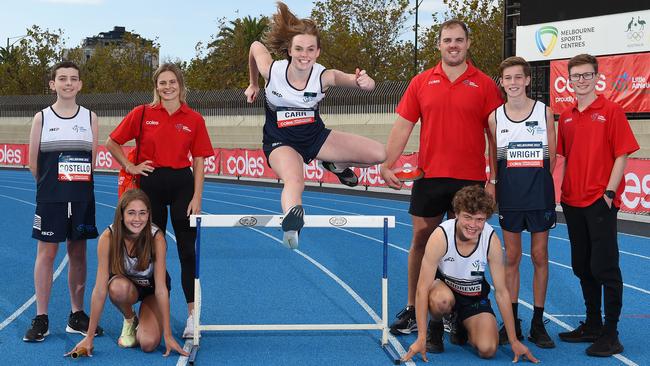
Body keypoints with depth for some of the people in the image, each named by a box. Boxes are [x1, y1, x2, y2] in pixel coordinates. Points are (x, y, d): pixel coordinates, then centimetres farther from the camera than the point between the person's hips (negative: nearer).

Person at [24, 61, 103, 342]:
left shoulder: (90, 118, 5)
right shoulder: (42, 118, 1)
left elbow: (93, 160, 5)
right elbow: (33, 163, 2)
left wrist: (76, 183, 4)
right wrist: (50, 184, 8)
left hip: (82, 197, 2)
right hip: (50, 198, -2)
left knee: (78, 254, 8)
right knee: (46, 253, 0)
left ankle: (76, 316, 17)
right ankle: (41, 319, 5)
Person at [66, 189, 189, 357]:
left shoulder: (156, 238, -29)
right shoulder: (108, 237, -28)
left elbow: (161, 289, -27)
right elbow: (100, 289, -27)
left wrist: (168, 336, -28)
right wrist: (89, 337, -27)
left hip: (151, 287, -1)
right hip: (125, 285, 1)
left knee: (148, 344, -23)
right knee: (118, 287, -37)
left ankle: (143, 320, 14)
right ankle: (129, 320, -3)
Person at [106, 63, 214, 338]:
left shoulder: (194, 119, 2)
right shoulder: (142, 114, 1)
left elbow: (198, 162, 1)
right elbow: (112, 143, 9)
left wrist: (197, 197, -6)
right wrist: (130, 167, -1)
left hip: (182, 185, -1)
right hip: (150, 184, 1)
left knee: (187, 250, -3)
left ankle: (192, 314, 1)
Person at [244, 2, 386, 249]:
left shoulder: (324, 77, -21)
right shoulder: (272, 71, -20)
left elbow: (361, 82, -34)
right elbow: (256, 46, 2)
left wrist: (365, 82, -59)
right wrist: (253, 85, 13)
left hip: (316, 136, 3)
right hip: (280, 142, -3)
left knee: (378, 154, -8)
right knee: (294, 181, -39)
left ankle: (337, 165, 20)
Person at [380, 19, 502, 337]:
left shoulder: (484, 85, 1)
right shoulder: (421, 82, 6)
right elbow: (402, 126, 6)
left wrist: (494, 178, -5)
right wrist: (386, 166, -1)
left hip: (470, 179, -1)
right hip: (429, 176, 2)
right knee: (421, 239, 5)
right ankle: (412, 311, 15)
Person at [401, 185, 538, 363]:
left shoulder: (492, 240, -22)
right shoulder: (441, 236, -29)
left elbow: (501, 292, -13)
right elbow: (423, 288, -27)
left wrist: (514, 342, -11)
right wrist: (421, 338, -31)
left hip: (474, 295, 2)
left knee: (488, 349, -18)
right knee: (442, 300, -39)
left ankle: (463, 327, 17)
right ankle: (435, 327, -3)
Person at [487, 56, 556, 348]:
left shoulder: (544, 112, -1)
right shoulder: (495, 118, 3)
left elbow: (551, 157, 4)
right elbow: (494, 159, 10)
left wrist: (537, 180, 0)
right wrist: (494, 185, 0)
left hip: (540, 194, -1)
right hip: (509, 196, 1)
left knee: (540, 256, 5)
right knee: (511, 258, 6)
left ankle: (538, 323, 14)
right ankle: (512, 323, 15)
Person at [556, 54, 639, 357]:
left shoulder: (611, 111, -4)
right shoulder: (566, 117, 11)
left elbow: (622, 154, -7)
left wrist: (609, 191, -13)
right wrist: (564, 190, 10)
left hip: (600, 202, -6)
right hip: (573, 202, 6)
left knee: (605, 267, -4)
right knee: (582, 266, 13)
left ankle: (610, 334, 3)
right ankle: (592, 324, 24)